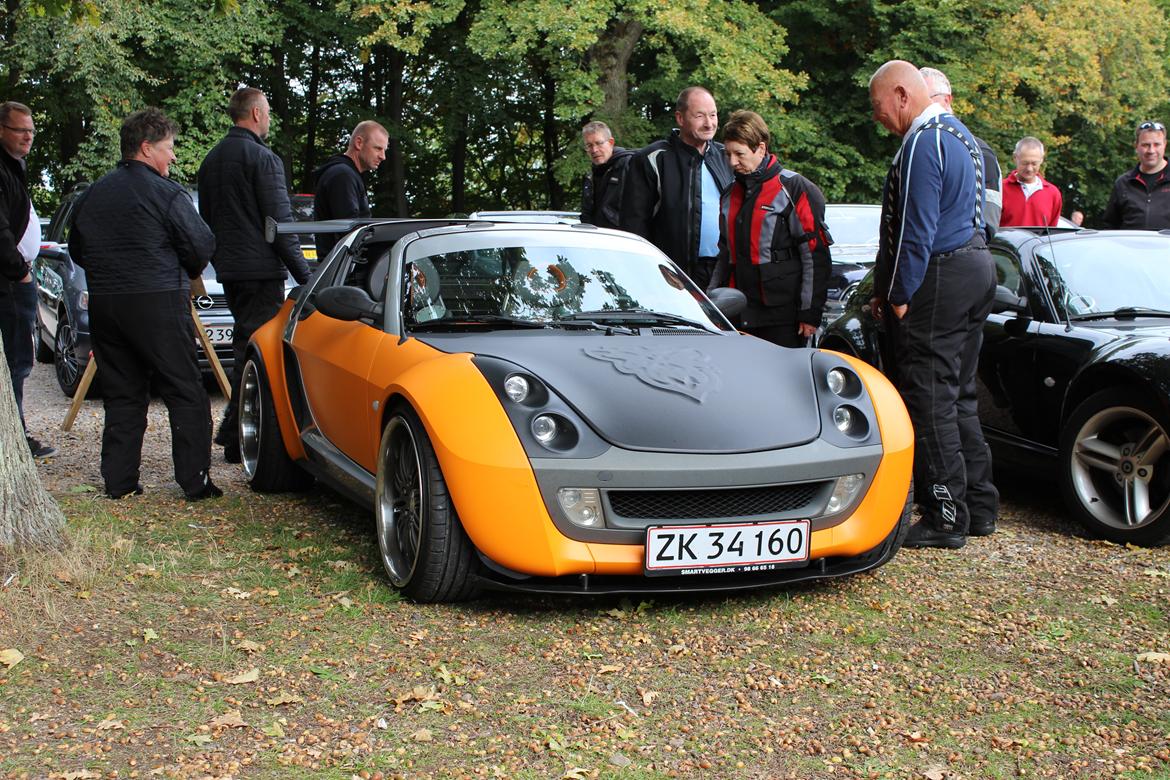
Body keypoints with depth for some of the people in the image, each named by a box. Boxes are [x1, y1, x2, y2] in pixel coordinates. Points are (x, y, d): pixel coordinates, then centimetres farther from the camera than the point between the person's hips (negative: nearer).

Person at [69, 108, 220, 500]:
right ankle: (195, 480, -2)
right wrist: (186, 274, 14)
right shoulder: (165, 193, -8)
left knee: (122, 395, 12)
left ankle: (118, 480, 11)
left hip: (103, 304, 6)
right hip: (158, 305, -6)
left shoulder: (91, 195, 11)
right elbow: (201, 247, -7)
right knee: (186, 394, 0)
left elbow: (77, 251, 18)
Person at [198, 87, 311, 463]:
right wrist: (303, 273, -11)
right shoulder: (262, 158, -11)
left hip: (228, 269, 9)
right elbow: (280, 221, -14)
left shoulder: (211, 160, 15)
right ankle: (237, 439, -5)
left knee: (246, 348, 17)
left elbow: (205, 218, 20)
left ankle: (235, 431, 20)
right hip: (260, 270, -8)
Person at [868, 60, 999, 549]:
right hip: (976, 267, 10)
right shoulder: (958, 134, 17)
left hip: (939, 282, -10)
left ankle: (945, 518, -1)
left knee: (930, 402, -5)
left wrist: (899, 296, -13)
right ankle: (978, 506, 22)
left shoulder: (924, 143, -16)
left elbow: (916, 229, -20)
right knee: (958, 396, 16)